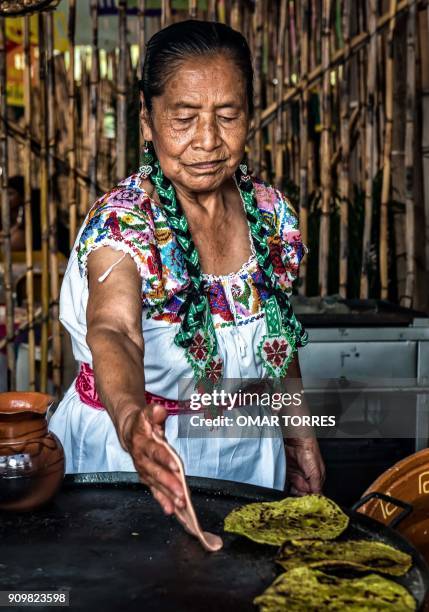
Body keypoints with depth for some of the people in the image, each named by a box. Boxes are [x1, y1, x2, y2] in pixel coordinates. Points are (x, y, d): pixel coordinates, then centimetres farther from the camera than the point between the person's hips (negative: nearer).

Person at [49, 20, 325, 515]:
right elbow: (113, 331, -40)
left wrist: (300, 437, 11)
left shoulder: (271, 213, -5)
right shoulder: (120, 221, -22)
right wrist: (130, 418, -60)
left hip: (249, 451, 5)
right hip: (133, 453, -4)